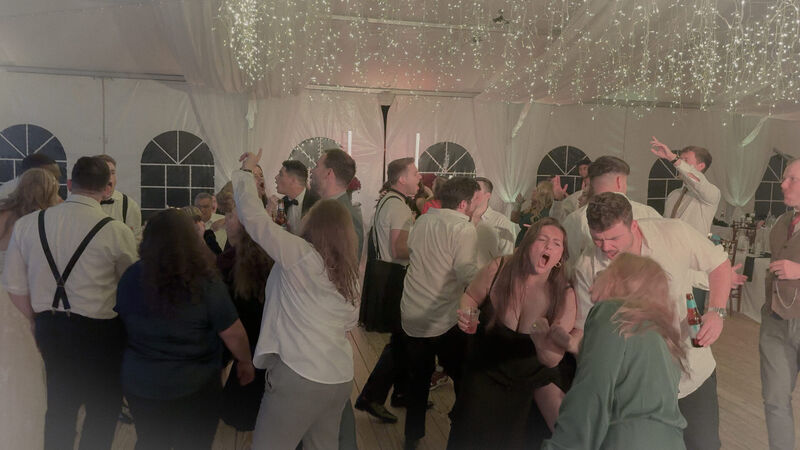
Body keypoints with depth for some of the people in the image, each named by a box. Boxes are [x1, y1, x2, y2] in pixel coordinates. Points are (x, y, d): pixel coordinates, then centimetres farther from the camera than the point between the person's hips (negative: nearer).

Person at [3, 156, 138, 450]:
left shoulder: (27, 224, -3)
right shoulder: (116, 231, -17)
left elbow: (15, 286, 2)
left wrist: (42, 324, 12)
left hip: (49, 329, 5)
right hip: (99, 332, -5)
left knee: (59, 404, 24)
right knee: (103, 409, 16)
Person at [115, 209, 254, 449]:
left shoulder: (131, 276, -9)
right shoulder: (205, 281, -22)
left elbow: (119, 321, 7)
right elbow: (233, 333, -16)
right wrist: (245, 362, 2)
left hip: (139, 382, 4)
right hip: (193, 386, -3)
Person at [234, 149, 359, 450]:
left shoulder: (299, 254, -11)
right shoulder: (351, 271, 8)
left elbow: (252, 217, -9)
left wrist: (246, 171, 4)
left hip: (299, 376, -7)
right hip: (341, 377, 7)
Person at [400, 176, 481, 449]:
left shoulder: (422, 220, 5)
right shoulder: (464, 228, -14)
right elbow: (467, 275, -25)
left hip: (411, 314, 6)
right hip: (443, 319, -6)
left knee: (417, 379, 19)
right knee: (464, 377, 15)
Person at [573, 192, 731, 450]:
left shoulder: (674, 234, -16)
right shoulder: (587, 267, -14)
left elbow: (719, 264, 0)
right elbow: (585, 329, -4)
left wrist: (716, 312, -15)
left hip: (694, 373, 1)